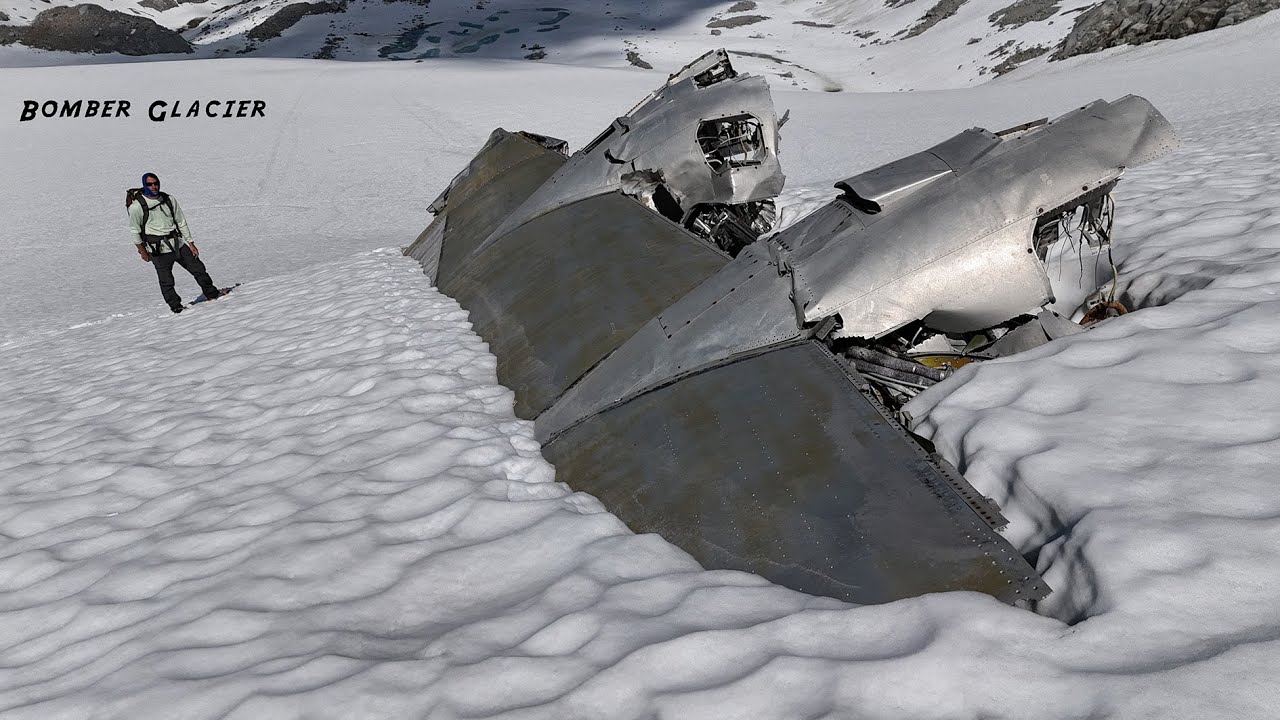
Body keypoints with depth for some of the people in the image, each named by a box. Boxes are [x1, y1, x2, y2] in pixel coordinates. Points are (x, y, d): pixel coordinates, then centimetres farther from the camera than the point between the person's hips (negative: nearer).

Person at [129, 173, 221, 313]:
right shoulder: (137, 207, -6)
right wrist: (142, 251, 3)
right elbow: (135, 231, 2)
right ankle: (175, 306, 10)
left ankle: (212, 293, 23)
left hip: (179, 244, 4)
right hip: (159, 249, -4)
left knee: (198, 268, 8)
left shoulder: (169, 200, 5)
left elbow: (181, 222, 11)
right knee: (166, 281, -4)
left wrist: (190, 243, 8)